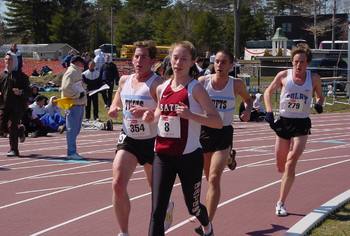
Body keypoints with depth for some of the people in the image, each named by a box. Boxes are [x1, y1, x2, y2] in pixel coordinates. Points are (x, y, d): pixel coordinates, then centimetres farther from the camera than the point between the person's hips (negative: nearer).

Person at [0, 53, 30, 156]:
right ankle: (20, 130, 31)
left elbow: (28, 90, 0)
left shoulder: (20, 75, 0)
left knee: (12, 126, -9)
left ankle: (14, 150, 0)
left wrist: (21, 92, -20)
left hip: (17, 105, -5)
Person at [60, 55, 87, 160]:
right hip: (74, 105, -10)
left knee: (76, 129, 15)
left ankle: (72, 151, 22)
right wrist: (78, 94, -17)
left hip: (79, 104, 10)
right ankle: (71, 152, -5)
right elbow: (66, 88, -21)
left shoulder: (77, 72, 21)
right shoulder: (71, 72, -11)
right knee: (72, 129, -7)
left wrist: (83, 92, 13)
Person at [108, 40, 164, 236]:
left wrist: (146, 112, -37)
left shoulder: (157, 83, -14)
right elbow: (115, 105, 19)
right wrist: (114, 110, -4)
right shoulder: (125, 80, 5)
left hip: (151, 141, -4)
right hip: (128, 139, 4)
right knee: (118, 185, -14)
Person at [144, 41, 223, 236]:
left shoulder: (195, 88, -9)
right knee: (157, 211, -7)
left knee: (193, 206, 15)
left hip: (189, 155, -4)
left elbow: (217, 122, -14)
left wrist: (190, 115, -26)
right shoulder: (162, 88, 6)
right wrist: (152, 117, 1)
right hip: (163, 155, 4)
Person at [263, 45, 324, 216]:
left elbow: (320, 96, 16)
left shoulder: (314, 78, -1)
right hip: (284, 122, 1)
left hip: (301, 125, -1)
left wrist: (319, 104, -8)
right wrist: (269, 111, -5)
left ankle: (281, 203, -11)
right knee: (280, 166, 8)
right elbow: (268, 92, 9)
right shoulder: (283, 75, -2)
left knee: (291, 162, -15)